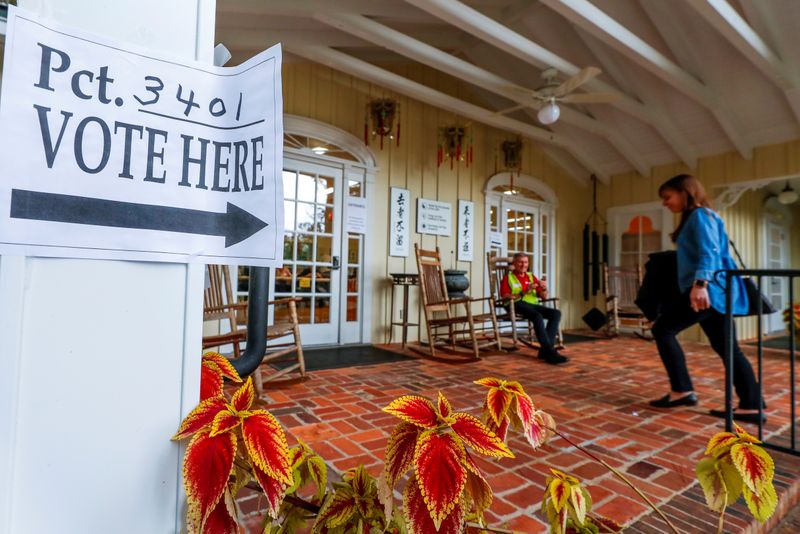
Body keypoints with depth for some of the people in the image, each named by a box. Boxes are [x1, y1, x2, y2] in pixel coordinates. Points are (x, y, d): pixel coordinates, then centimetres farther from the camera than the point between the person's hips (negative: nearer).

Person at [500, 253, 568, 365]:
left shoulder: (531, 277, 23)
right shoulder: (508, 277, 8)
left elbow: (543, 297, 22)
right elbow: (505, 297, -6)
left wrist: (544, 288, -1)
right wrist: (523, 293, -16)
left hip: (533, 304, 6)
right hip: (517, 305, -5)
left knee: (556, 313, -20)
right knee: (537, 316, -34)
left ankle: (545, 349, -24)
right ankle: (550, 351, -33)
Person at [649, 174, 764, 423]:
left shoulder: (700, 215, -6)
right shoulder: (694, 218, 23)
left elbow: (709, 253, -20)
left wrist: (700, 284, -32)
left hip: (710, 290, -11)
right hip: (716, 292, 11)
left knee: (662, 329, -8)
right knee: (727, 348, 9)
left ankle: (682, 390, -5)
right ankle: (751, 407, 12)